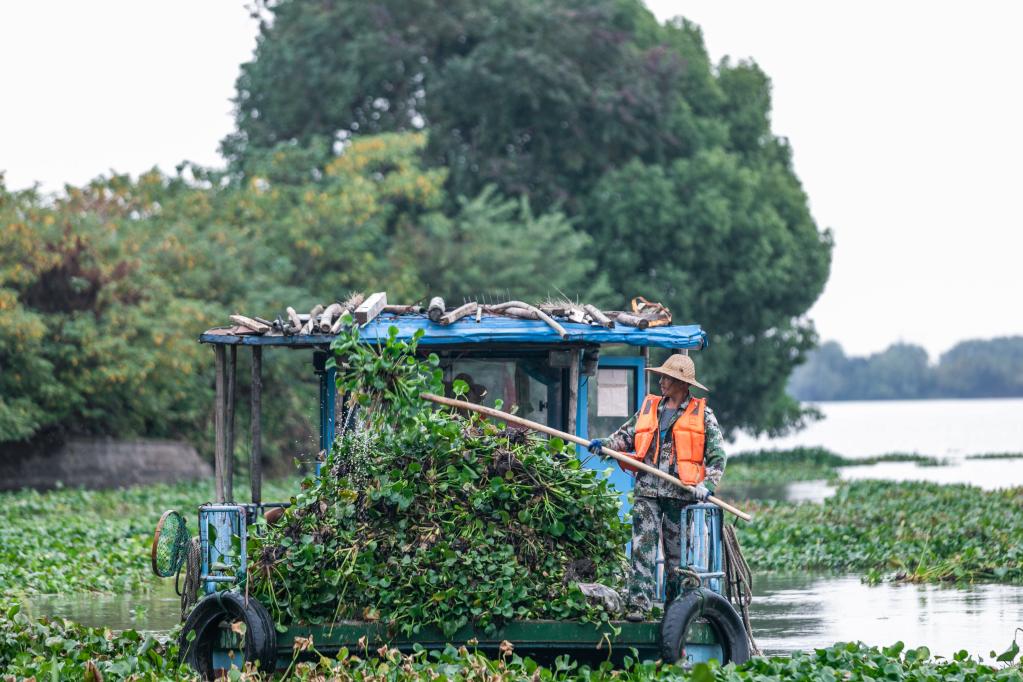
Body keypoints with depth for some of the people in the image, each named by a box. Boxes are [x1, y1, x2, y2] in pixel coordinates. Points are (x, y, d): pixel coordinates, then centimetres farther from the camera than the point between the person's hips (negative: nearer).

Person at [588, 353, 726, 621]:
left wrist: (707, 484, -12)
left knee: (678, 552, 4)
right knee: (643, 548, -7)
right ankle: (638, 604, -10)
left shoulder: (702, 414, 4)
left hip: (681, 494, -2)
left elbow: (717, 454, 2)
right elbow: (627, 435, 17)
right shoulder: (648, 408, 15)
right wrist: (605, 444, -3)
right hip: (647, 491, 3)